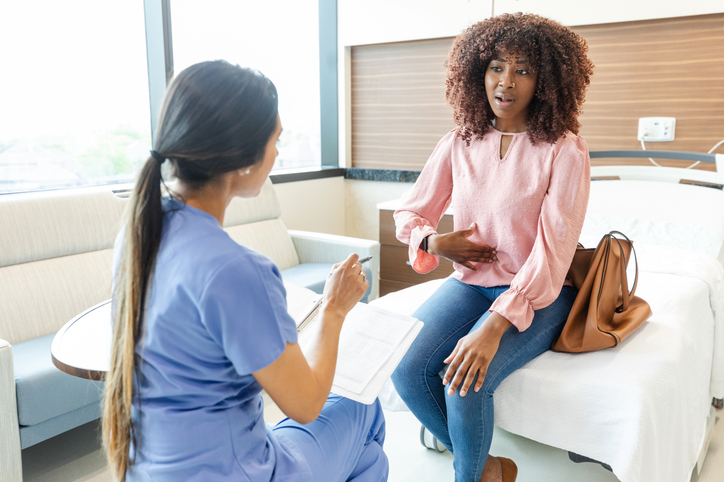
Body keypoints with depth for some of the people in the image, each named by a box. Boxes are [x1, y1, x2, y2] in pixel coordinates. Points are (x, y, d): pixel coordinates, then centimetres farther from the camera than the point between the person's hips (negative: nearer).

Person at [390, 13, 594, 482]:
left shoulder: (564, 151, -10)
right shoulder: (459, 144, 3)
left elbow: (552, 252, -18)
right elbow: (409, 214, 12)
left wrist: (494, 326, -29)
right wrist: (434, 241, -12)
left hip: (538, 294, -4)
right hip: (471, 282, 4)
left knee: (465, 382, -27)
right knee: (405, 369, -19)